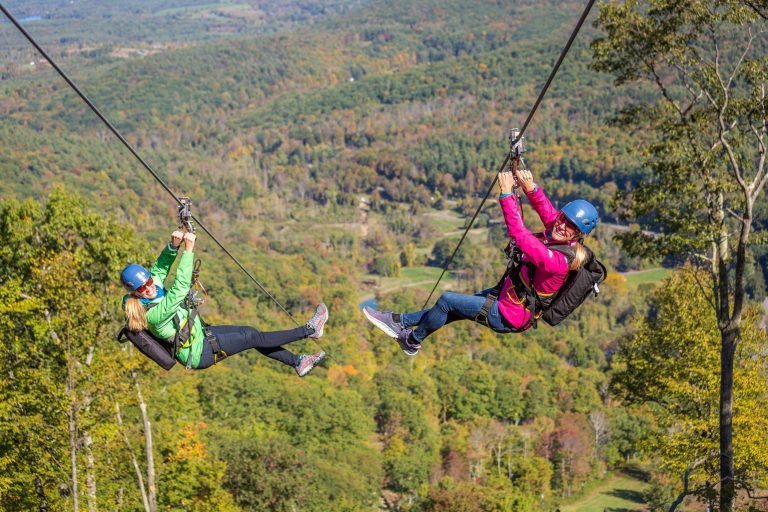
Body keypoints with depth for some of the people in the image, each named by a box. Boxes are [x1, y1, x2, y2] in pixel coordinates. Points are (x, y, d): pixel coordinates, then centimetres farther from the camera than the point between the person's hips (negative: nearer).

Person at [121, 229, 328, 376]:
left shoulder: (153, 287, -9)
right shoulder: (154, 313, -34)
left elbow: (160, 266, 1)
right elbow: (180, 287, -42)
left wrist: (173, 245, -21)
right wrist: (188, 249, -44)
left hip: (199, 333, 9)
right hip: (200, 353, -9)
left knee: (249, 331, 9)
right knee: (253, 338, -5)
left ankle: (297, 362, 17)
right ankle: (309, 330, 5)